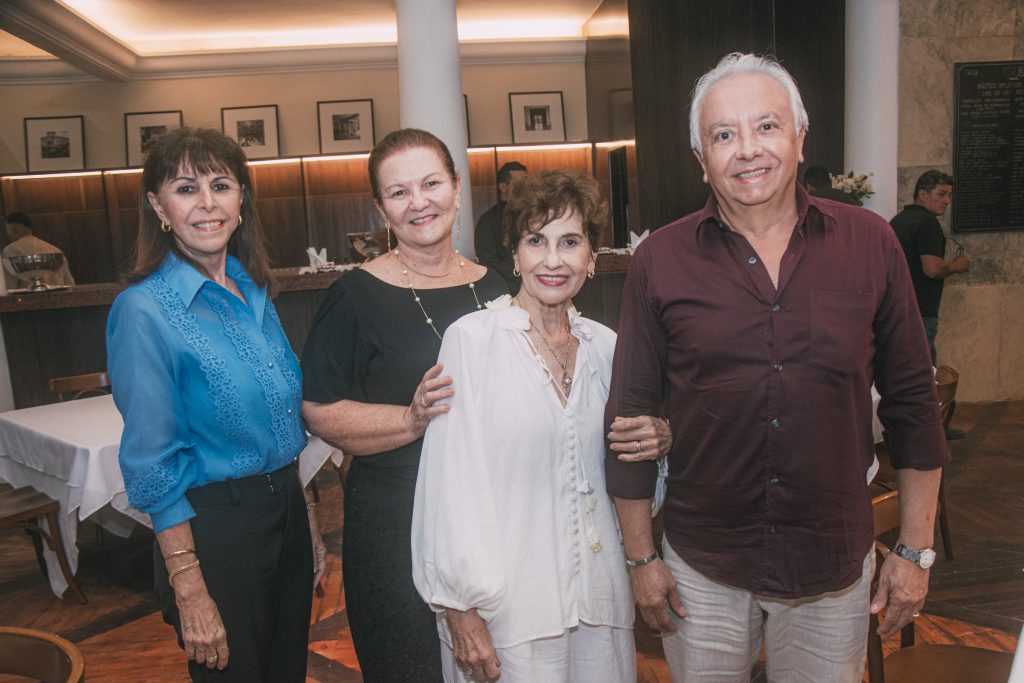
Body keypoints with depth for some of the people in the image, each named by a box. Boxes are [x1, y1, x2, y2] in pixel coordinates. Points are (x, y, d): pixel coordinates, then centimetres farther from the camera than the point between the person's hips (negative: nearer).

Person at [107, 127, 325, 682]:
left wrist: (307, 522, 14)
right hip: (214, 527, -7)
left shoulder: (254, 292, 5)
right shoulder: (143, 310, -16)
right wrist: (189, 590, -16)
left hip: (287, 507, 7)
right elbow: (152, 466, -15)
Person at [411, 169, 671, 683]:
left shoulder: (604, 345, 4)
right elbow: (452, 480, -12)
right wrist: (460, 605, -12)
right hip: (507, 605, -4)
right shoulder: (471, 338, -11)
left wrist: (660, 440, -5)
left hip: (599, 595, 5)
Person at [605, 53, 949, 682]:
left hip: (835, 566, 1)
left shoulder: (870, 245, -4)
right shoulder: (661, 261, -7)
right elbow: (631, 414, -2)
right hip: (701, 570, 0)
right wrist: (640, 557, 0)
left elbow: (912, 402, 2)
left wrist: (917, 550, 3)